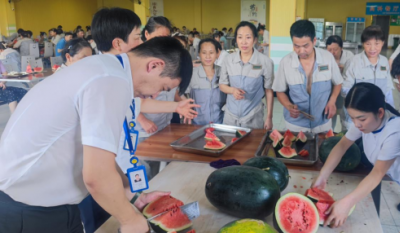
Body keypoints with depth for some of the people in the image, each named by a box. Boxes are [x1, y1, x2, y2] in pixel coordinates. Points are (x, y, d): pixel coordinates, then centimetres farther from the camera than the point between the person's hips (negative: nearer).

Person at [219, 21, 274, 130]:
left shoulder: (265, 62, -10)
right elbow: (222, 85, 6)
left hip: (254, 118, -2)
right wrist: (233, 90, -15)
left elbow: (269, 91, -3)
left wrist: (269, 117, -3)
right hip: (230, 116, 3)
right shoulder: (229, 59, -3)